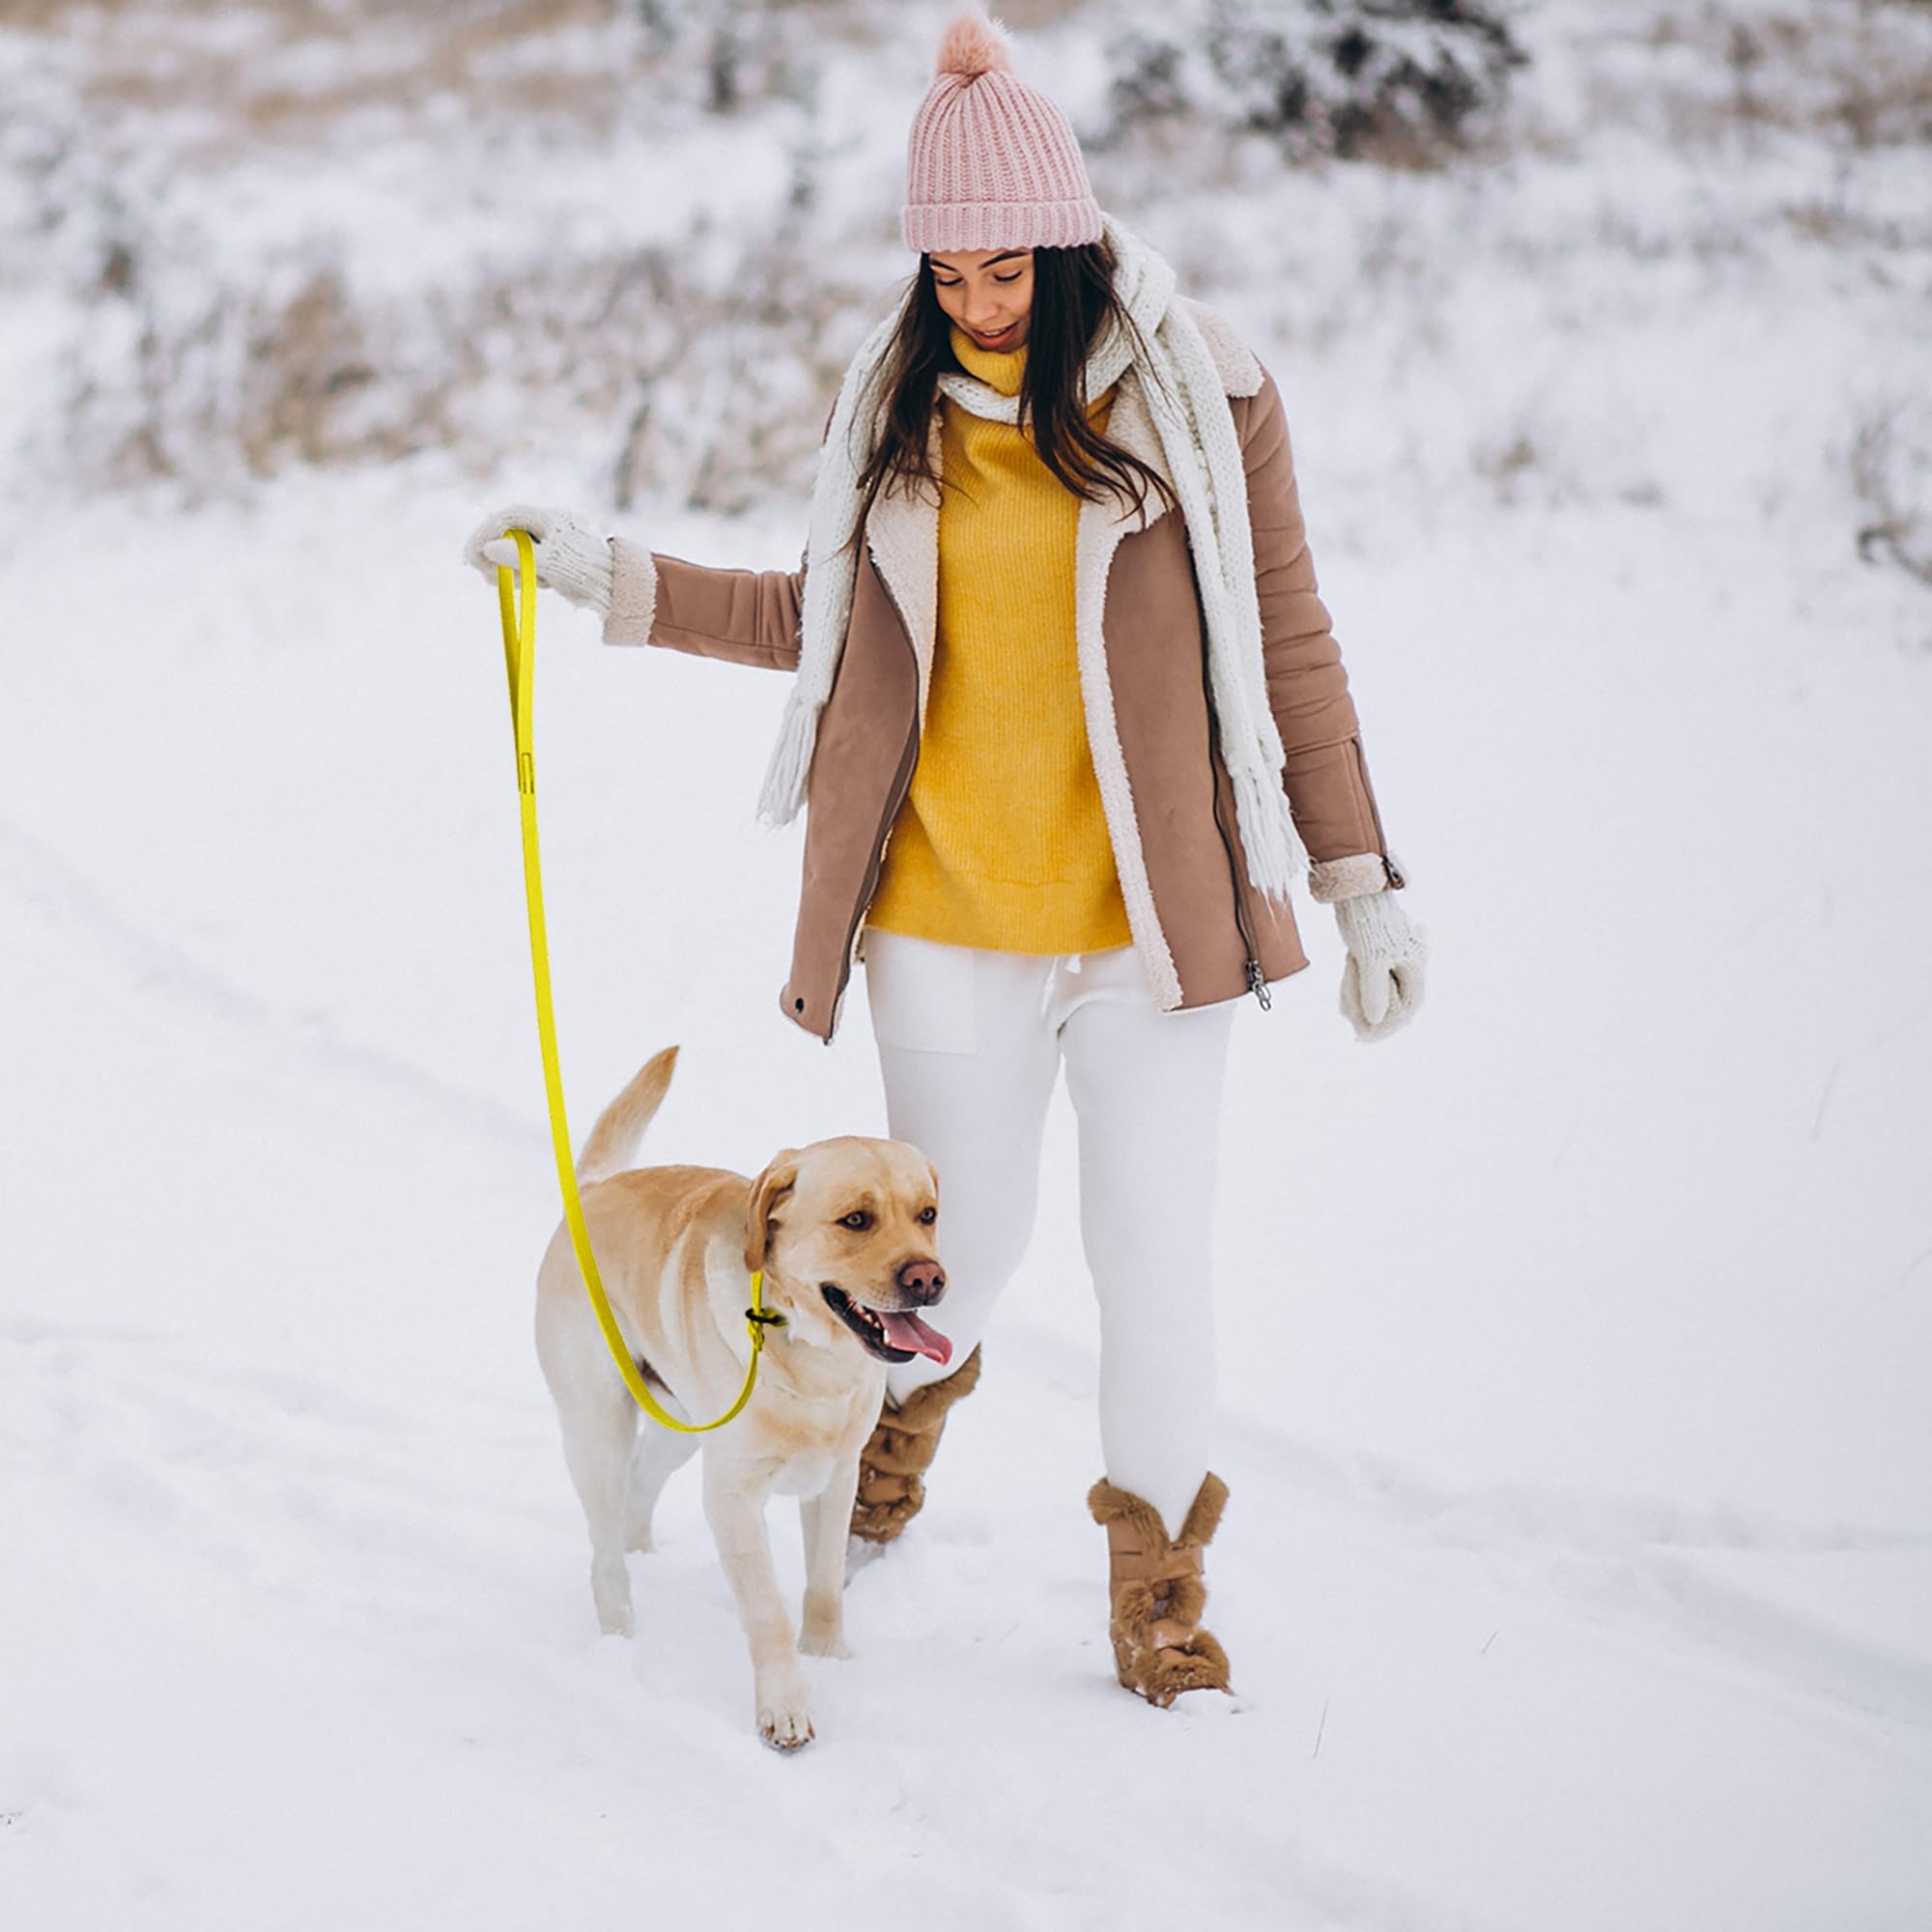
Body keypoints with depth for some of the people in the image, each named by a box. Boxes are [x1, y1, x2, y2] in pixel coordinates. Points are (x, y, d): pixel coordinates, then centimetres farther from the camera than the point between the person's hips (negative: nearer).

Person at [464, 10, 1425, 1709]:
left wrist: (1367, 885, 0)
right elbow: (827, 621, 17)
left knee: (1152, 1250, -1)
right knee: (971, 1238, 12)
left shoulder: (1201, 393, -4)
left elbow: (1286, 648, 0)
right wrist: (612, 577, 11)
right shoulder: (900, 400, 5)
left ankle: (1157, 1571, 18)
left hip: (1151, 918, -2)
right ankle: (912, 1390, 47)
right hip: (948, 921, 2)